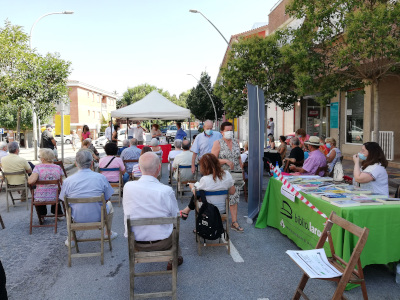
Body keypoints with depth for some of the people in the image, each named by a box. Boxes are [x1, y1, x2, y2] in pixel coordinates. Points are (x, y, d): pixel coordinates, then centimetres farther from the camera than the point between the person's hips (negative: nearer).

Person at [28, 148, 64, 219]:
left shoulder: (38, 167, -11)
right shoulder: (58, 168, -3)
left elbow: (31, 181, -23)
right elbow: (61, 183, 6)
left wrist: (29, 178, -1)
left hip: (41, 198, -2)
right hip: (55, 197, 2)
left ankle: (41, 216, 38)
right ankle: (58, 213, 41)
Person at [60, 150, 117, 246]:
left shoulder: (67, 181, -15)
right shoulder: (101, 178, -16)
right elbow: (107, 199, -4)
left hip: (77, 218, 1)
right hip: (98, 217, -1)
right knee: (109, 205, 32)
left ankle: (71, 239, 41)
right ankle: (108, 233, 49)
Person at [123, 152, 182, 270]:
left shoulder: (128, 187, -15)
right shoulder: (166, 191, -24)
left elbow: (126, 213, 1)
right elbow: (175, 216, -8)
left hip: (135, 243, 3)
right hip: (162, 243, -3)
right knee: (174, 226, 30)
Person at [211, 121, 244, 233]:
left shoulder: (236, 142, 12)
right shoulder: (218, 143, -3)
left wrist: (241, 172, 14)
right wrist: (225, 161, -17)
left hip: (236, 175, 4)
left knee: (234, 198, 5)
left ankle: (234, 222, 9)